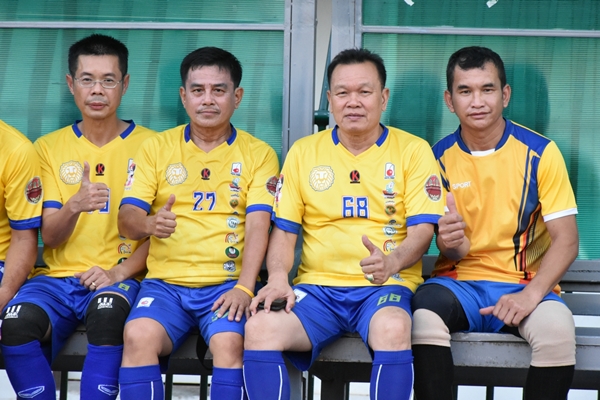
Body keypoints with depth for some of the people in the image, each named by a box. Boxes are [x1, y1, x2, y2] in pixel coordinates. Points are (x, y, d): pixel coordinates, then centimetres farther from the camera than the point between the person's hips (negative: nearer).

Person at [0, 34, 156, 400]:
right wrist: (74, 206, -20)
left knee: (108, 314, -38)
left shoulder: (148, 146, 4)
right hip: (56, 277, 2)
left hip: (117, 278, -2)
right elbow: (49, 236, 2)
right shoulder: (49, 147, 10)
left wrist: (120, 272, -15)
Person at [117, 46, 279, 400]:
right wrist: (149, 224, -20)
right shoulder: (156, 148, 12)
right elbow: (127, 218, 5)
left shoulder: (258, 154, 8)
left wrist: (244, 287, -19)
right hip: (166, 282, 2)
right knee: (139, 337, -29)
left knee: (229, 342, -32)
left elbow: (258, 226, -3)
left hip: (228, 284, -1)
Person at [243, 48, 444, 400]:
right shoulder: (303, 152, 13)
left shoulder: (414, 150, 6)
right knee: (260, 328, -28)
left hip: (386, 286, -2)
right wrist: (278, 277, -10)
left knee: (393, 328, -38)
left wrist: (392, 262, -25)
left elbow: (422, 229, -2)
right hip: (318, 286, 2)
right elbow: (284, 229, 11)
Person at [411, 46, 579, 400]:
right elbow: (456, 253, 5)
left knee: (558, 328, -33)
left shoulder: (540, 152, -3)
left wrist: (532, 293, -22)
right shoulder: (440, 157, 3)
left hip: (524, 283, -1)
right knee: (424, 315, -32)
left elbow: (566, 239, -5)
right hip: (460, 282, 1)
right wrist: (450, 242, -21)